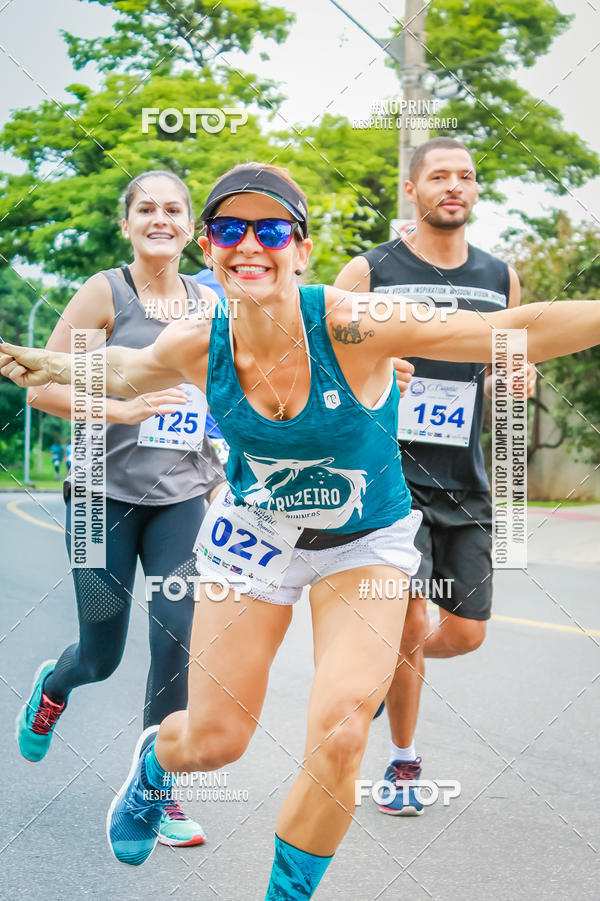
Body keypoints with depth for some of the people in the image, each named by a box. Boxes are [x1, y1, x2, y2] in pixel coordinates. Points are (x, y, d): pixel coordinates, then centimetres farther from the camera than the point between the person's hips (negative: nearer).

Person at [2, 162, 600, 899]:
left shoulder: (352, 327, -30)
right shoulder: (196, 346, -18)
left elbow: (517, 331, -33)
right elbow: (128, 373, 8)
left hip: (365, 545, -2)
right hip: (252, 534, 2)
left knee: (338, 736, -18)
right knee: (214, 740, 6)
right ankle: (154, 761, 47)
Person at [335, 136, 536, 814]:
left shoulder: (500, 279, 11)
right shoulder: (369, 272, -2)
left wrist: (514, 380, -2)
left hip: (464, 481, 5)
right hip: (391, 473, -4)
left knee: (465, 633, 3)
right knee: (410, 625, -9)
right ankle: (403, 761, 14)